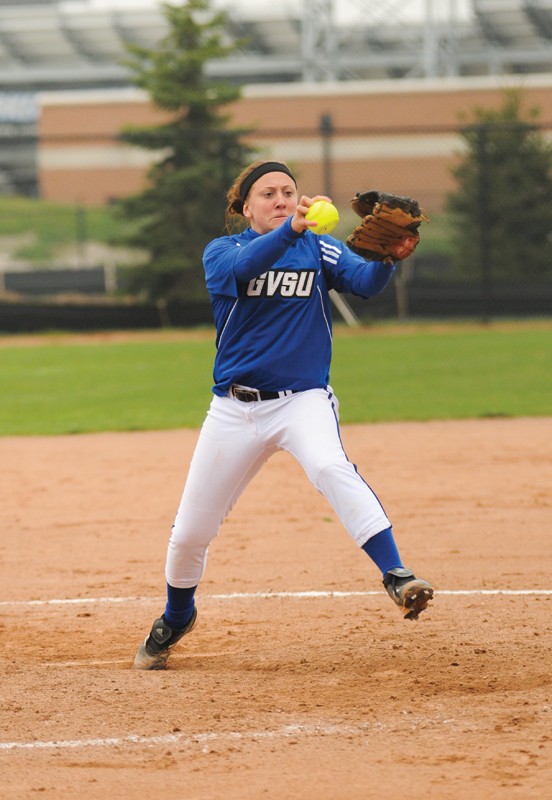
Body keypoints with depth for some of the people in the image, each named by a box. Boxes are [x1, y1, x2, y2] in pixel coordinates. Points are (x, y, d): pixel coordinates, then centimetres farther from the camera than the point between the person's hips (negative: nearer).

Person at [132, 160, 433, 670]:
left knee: (330, 466, -34)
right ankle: (176, 619, 36)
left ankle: (396, 576, -42)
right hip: (235, 409, 1)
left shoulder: (320, 249, 2)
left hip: (304, 399, -1)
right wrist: (290, 230, -43)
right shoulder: (222, 252, -1)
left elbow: (366, 283, -16)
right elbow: (242, 269, -25)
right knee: (190, 532, 7)